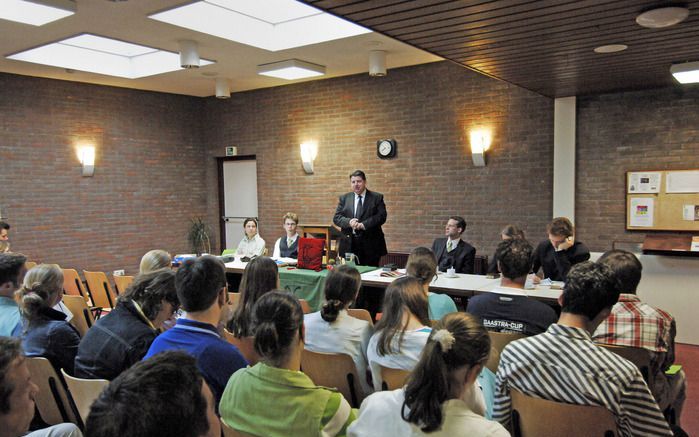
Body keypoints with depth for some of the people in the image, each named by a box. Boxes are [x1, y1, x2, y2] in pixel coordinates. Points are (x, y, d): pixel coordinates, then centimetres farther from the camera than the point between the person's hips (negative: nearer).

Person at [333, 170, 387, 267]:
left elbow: (381, 216, -6)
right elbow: (336, 218, 5)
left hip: (370, 245, -2)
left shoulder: (377, 197, 4)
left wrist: (363, 224, -18)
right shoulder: (344, 198, 12)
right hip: (350, 244, 2)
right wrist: (349, 222, -16)